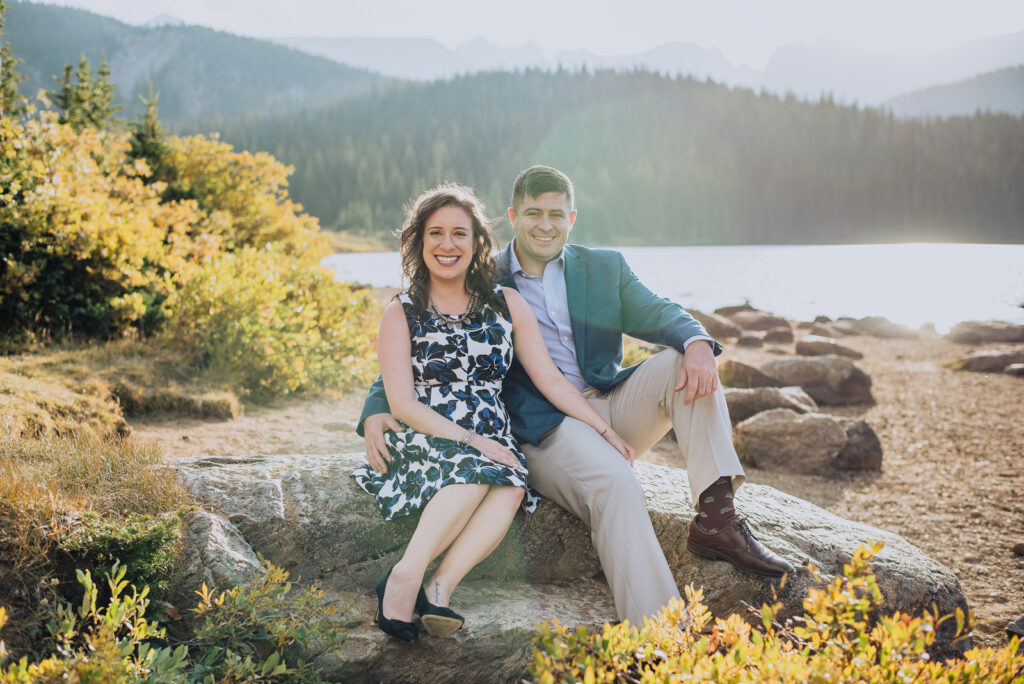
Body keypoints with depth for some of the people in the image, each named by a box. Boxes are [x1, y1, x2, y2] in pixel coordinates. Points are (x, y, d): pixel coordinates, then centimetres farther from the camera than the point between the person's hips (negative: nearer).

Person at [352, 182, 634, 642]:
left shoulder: (508, 305, 12)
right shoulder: (401, 314, 5)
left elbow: (550, 380, 10)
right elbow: (402, 404, -4)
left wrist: (605, 431, 1)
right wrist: (470, 440, -16)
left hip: (491, 446, 3)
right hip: (422, 442, -2)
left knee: (511, 487, -32)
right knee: (473, 471, -35)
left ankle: (439, 588, -37)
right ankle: (405, 578, -33)